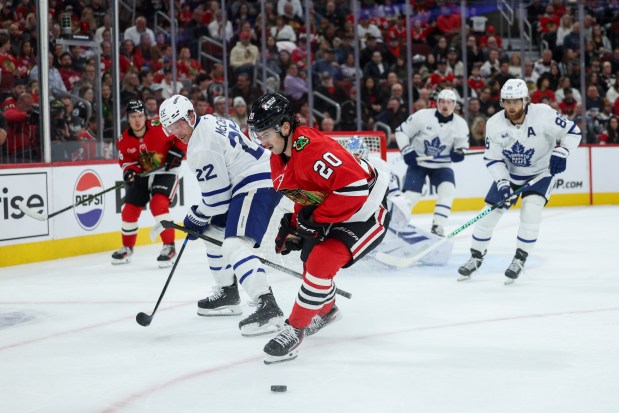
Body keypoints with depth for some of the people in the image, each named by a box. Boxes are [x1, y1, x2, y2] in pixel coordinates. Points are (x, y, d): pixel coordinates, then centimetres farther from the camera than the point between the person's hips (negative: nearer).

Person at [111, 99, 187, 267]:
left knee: (158, 204, -27)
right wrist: (129, 171, -18)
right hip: (143, 174, 6)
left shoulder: (160, 127, -23)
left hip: (166, 171, -6)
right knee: (129, 210, 6)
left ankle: (169, 247, -18)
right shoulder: (124, 140, -9)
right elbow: (126, 160, 3)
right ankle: (127, 248, 29)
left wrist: (177, 152, -19)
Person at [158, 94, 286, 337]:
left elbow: (216, 196, -16)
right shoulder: (211, 121, 13)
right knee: (213, 233, 23)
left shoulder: (201, 148, -18)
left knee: (234, 245, -26)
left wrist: (196, 218, 2)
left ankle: (268, 308, -40)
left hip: (258, 186, -12)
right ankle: (227, 295, 34)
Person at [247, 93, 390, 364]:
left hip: (365, 214, -10)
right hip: (330, 213, 10)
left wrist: (313, 219, -27)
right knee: (310, 258, 20)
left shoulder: (313, 149, -32)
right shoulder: (280, 157, 0)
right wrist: (295, 226, 4)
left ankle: (295, 329, -8)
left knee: (321, 263, -21)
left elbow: (354, 188, -36)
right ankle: (326, 310, 48)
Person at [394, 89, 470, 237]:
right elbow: (401, 131, -8)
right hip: (418, 162, -2)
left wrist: (459, 153, -18)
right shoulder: (422, 116, -17)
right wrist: (407, 151, -18)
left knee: (448, 190, -20)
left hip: (441, 164, 2)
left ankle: (437, 225, -13)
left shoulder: (460, 124, -8)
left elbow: (462, 145, 5)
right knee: (411, 195, -12)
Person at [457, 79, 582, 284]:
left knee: (530, 209, -23)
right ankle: (476, 257, 20)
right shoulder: (494, 124, -17)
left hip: (541, 172, -3)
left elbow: (572, 131, -16)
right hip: (509, 173, 3)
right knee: (489, 212, 1)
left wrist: (561, 152, -30)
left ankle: (519, 260, -9)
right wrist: (502, 182, -22)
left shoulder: (543, 114, -25)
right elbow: (492, 159, -9)